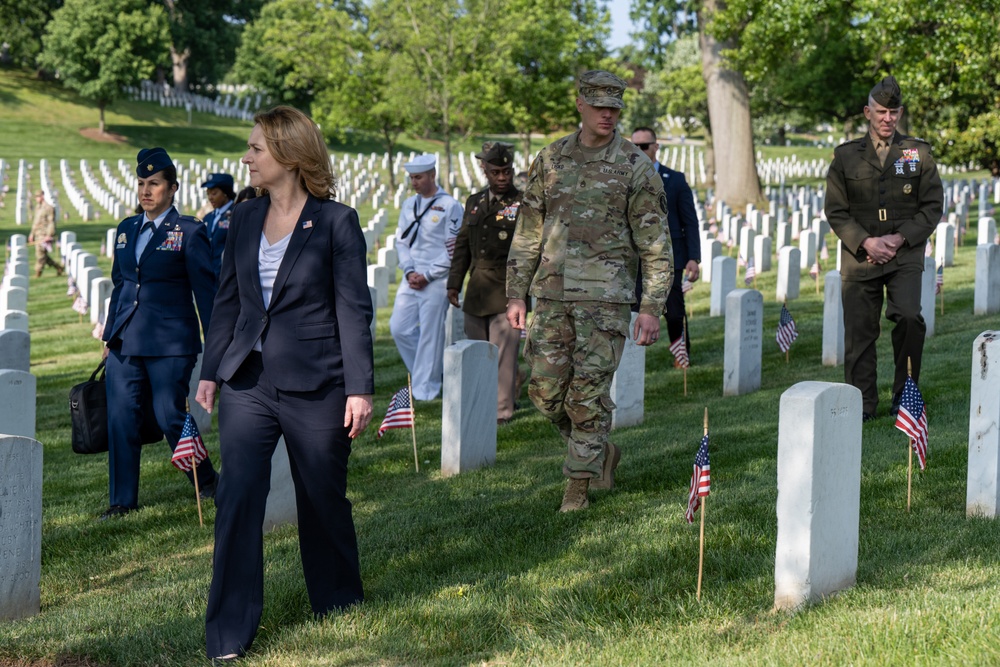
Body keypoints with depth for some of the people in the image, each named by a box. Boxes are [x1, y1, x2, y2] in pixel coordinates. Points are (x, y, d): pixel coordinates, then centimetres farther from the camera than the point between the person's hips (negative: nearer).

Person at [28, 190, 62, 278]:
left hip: (45, 235, -9)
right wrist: (32, 234, 20)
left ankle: (37, 274, -1)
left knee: (40, 255, -8)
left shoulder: (49, 208, -12)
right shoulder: (37, 208, 16)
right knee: (42, 255, 10)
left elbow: (51, 223, -16)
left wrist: (48, 236, -21)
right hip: (38, 235, 9)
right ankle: (58, 268, 21)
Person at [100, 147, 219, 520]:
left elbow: (206, 289, -5)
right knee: (120, 419, 2)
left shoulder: (189, 232, -4)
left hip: (170, 342, -5)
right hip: (126, 342, 5)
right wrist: (109, 335, 15)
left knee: (170, 417, -3)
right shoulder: (126, 230, 12)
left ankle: (206, 482, 20)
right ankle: (123, 500, 11)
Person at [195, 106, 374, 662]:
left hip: (315, 386, -4)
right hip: (248, 382, 4)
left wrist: (360, 388, -10)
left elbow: (354, 310, -6)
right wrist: (211, 372, 12)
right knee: (237, 500, -4)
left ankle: (339, 607, 32)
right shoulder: (244, 219, 9)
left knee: (323, 500, 9)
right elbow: (228, 301, 15)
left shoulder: (337, 222, -6)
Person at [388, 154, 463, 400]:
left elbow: (453, 250, -8)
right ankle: (431, 370, 22)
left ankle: (425, 389, 5)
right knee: (399, 328, 4)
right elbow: (401, 241, 13)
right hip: (411, 279, 6)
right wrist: (409, 271, -2)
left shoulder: (450, 207, -6)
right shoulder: (408, 205, 12)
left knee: (430, 334, -3)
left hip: (436, 281, -6)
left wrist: (427, 276, -10)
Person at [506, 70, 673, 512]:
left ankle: (579, 483, 8)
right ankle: (601, 452, 26)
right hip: (553, 294, 4)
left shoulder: (635, 167, -2)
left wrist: (651, 308, -10)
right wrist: (516, 294, 8)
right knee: (546, 391, 4)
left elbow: (656, 244, -3)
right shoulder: (550, 160, 9)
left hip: (605, 297, -4)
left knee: (589, 393, -5)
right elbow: (528, 233, 13)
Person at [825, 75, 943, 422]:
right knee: (859, 329, 1)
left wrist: (900, 238, -8)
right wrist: (866, 242, -9)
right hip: (859, 256, 1)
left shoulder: (918, 152, 7)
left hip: (905, 255, -1)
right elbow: (836, 210, 4)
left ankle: (904, 396, -2)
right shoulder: (846, 156, 6)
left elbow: (932, 206, 4)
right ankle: (862, 403, 13)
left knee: (909, 317, -18)